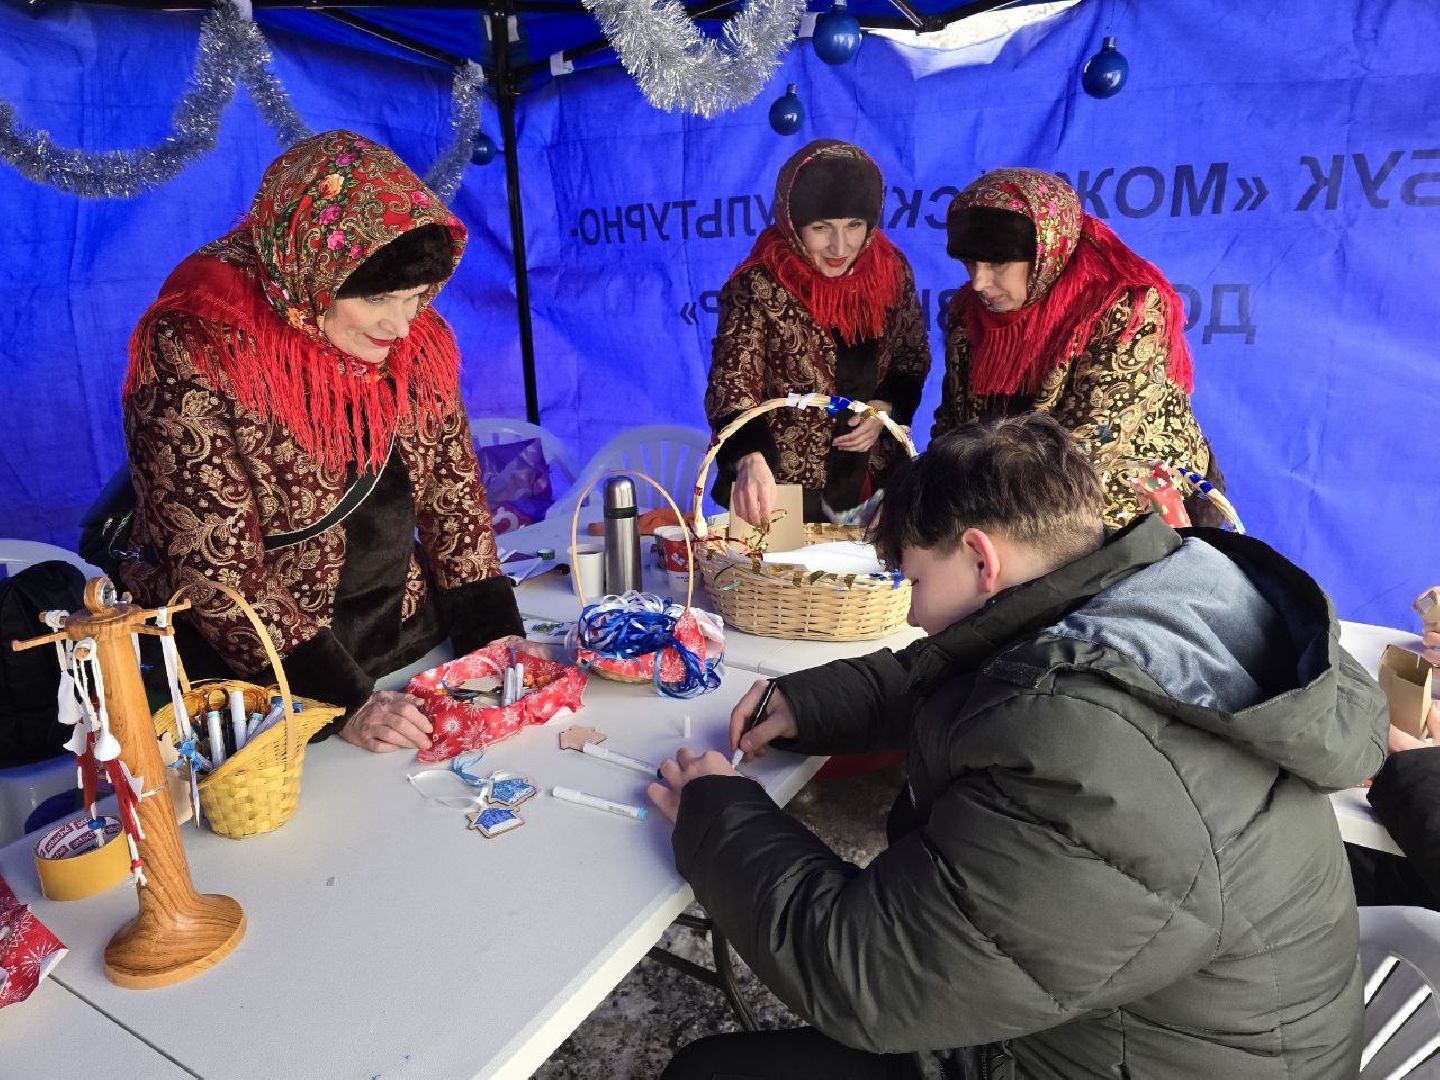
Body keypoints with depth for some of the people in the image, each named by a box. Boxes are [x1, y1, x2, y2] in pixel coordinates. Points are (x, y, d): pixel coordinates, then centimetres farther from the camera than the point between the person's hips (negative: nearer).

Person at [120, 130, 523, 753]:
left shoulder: (415, 336, -3)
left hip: (412, 643, 4)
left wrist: (492, 634, -5)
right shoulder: (196, 352, -19)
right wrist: (342, 703, -22)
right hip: (249, 675, -4)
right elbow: (213, 566, -19)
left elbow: (451, 486, 4)